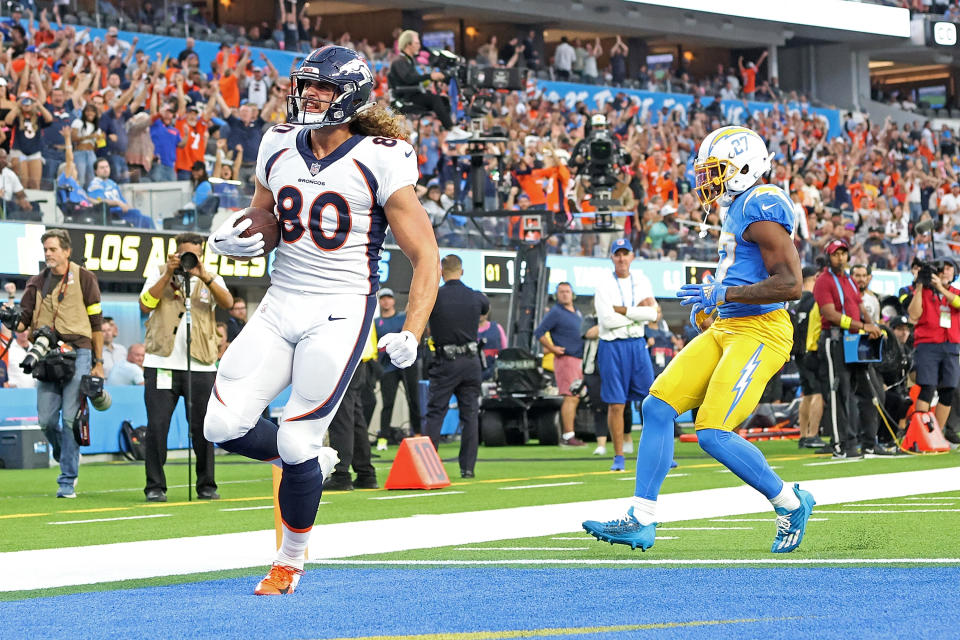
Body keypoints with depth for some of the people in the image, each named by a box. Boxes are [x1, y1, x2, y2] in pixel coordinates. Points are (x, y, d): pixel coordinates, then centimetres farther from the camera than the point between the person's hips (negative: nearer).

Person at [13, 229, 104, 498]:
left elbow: (96, 321, 5)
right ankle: (67, 459, 28)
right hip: (47, 355, 4)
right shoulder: (37, 282, 15)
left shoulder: (84, 279, 5)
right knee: (47, 420, 0)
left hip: (77, 353, -4)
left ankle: (67, 481, -4)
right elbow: (24, 317, 8)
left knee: (70, 419, -8)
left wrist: (98, 362, 3)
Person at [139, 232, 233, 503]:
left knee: (202, 428, 3)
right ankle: (155, 486, 2)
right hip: (161, 363, -1)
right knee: (157, 425, -5)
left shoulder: (210, 280, 11)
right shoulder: (160, 274, 10)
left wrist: (204, 277, -21)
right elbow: (146, 305, -6)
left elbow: (227, 302, -9)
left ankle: (206, 485, 13)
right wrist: (168, 275, -11)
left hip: (200, 366, 1)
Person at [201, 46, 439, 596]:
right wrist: (235, 238, -2)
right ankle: (315, 464, 22)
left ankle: (291, 560, 15)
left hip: (340, 313, -5)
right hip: (280, 305, 5)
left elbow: (425, 256, -9)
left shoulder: (381, 161, -10)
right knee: (224, 428, -7)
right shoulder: (280, 147, 6)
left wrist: (411, 334, -22)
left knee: (296, 443, -8)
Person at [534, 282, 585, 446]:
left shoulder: (577, 313, 18)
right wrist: (552, 348, -16)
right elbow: (539, 332, -11)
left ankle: (566, 435, 15)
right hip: (565, 358, -9)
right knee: (571, 397, -15)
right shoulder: (556, 312, -6)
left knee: (575, 398, 10)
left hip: (578, 358, 9)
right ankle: (568, 436, -16)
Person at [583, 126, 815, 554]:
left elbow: (790, 284, -21)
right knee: (658, 407, 0)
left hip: (758, 333, -10)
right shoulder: (739, 210, 18)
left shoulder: (761, 205, -14)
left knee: (713, 433, -16)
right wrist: (711, 304, 17)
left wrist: (722, 294, -21)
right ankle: (640, 522, 2)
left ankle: (790, 505, 4)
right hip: (724, 330, 10)